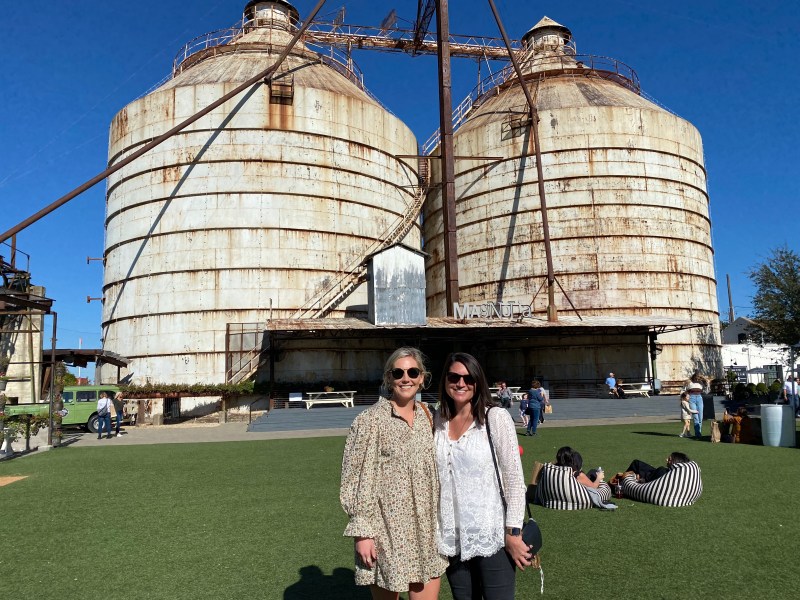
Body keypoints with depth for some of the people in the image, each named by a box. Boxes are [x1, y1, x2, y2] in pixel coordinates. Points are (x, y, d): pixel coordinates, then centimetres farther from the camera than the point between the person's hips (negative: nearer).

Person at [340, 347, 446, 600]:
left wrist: (440, 520, 15)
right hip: (387, 530, -5)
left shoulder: (426, 416, 7)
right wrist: (362, 532, -14)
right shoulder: (371, 419, -11)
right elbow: (358, 479, -12)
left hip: (425, 529, 5)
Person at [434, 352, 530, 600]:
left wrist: (513, 532, -11)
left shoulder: (496, 418, -10)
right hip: (452, 538, 4)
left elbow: (514, 479, -9)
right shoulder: (438, 421, 2)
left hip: (491, 536, -4)